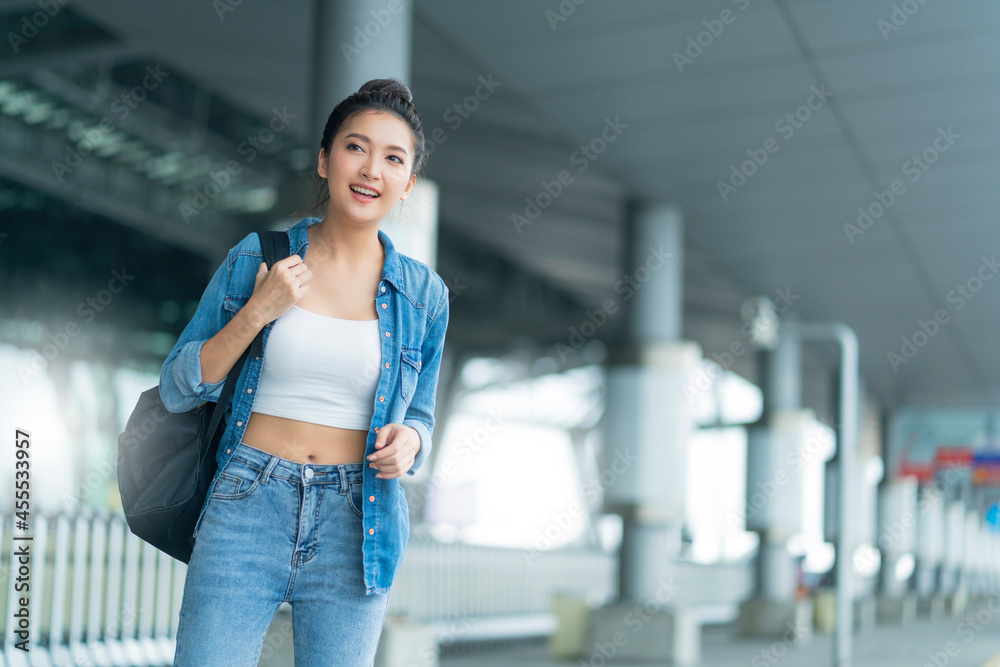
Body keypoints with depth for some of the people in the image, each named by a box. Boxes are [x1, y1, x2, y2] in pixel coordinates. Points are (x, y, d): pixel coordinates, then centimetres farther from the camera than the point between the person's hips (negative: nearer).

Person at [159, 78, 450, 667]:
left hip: (356, 528, 1)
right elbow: (177, 390, 3)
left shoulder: (423, 294, 5)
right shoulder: (255, 257, 2)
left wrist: (407, 441, -8)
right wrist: (256, 313, -10)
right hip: (247, 508, -1)